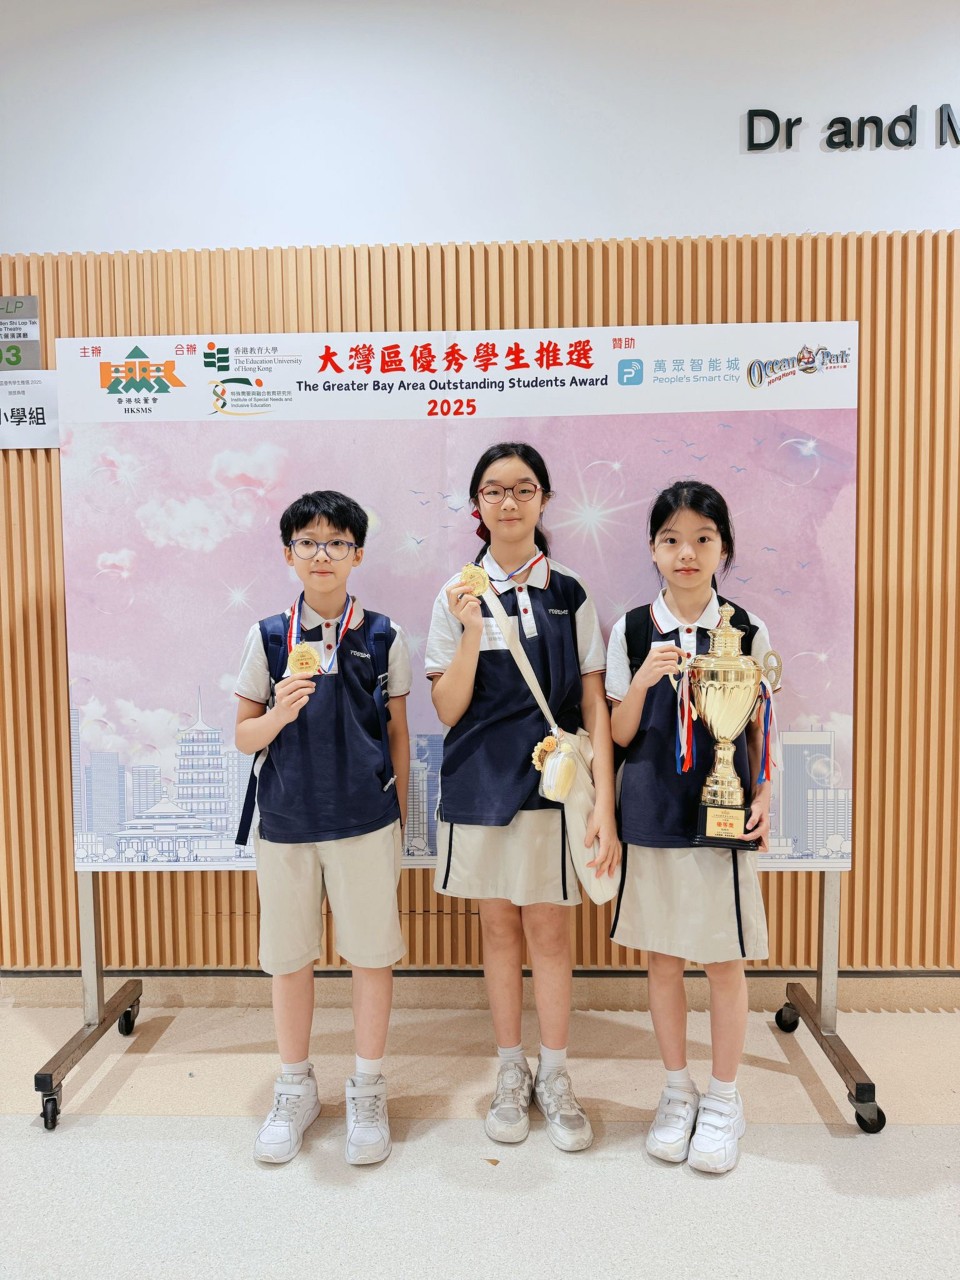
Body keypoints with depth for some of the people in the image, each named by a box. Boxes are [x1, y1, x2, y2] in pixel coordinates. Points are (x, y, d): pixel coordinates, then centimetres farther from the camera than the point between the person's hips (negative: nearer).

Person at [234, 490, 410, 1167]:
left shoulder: (383, 636, 0)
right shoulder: (268, 637, 2)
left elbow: (398, 735, 6)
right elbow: (244, 736, 4)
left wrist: (398, 820, 7)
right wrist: (278, 715, -17)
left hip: (366, 821, -1)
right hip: (286, 821, 1)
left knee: (372, 953, 6)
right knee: (289, 957, 12)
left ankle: (368, 1090, 27)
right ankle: (295, 1089, 33)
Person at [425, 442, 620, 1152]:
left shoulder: (571, 595, 1)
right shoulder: (458, 596, 1)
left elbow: (596, 709, -1)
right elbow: (448, 711, -3)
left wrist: (605, 808, -7)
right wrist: (472, 633, -17)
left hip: (552, 781, -1)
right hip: (480, 783, 1)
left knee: (548, 930, 6)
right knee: (499, 927, 12)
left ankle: (555, 1077, 25)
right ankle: (511, 1075, 29)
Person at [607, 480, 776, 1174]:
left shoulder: (746, 630, 0)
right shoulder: (631, 629, -1)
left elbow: (760, 727, 7)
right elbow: (620, 735, 0)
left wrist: (763, 795, -5)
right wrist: (643, 680, -16)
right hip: (652, 815, 1)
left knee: (725, 960, 8)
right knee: (662, 957, 11)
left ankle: (724, 1099, 28)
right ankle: (678, 1090, 32)